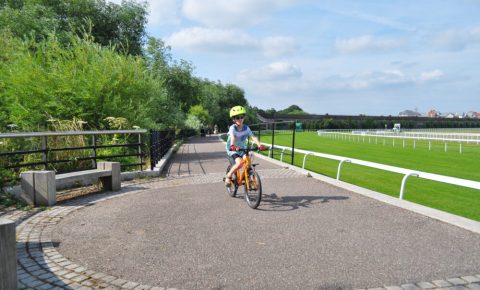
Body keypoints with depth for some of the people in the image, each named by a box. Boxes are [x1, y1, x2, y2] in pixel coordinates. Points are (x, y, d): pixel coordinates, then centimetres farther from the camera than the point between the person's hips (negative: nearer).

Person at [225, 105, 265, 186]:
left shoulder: (246, 128, -9)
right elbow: (232, 137, -37)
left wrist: (259, 145, -39)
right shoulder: (232, 128, -18)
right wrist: (232, 146, -57)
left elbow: (253, 137, -21)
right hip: (232, 150, -4)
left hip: (243, 149, 4)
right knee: (239, 163, -28)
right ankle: (228, 176, -5)